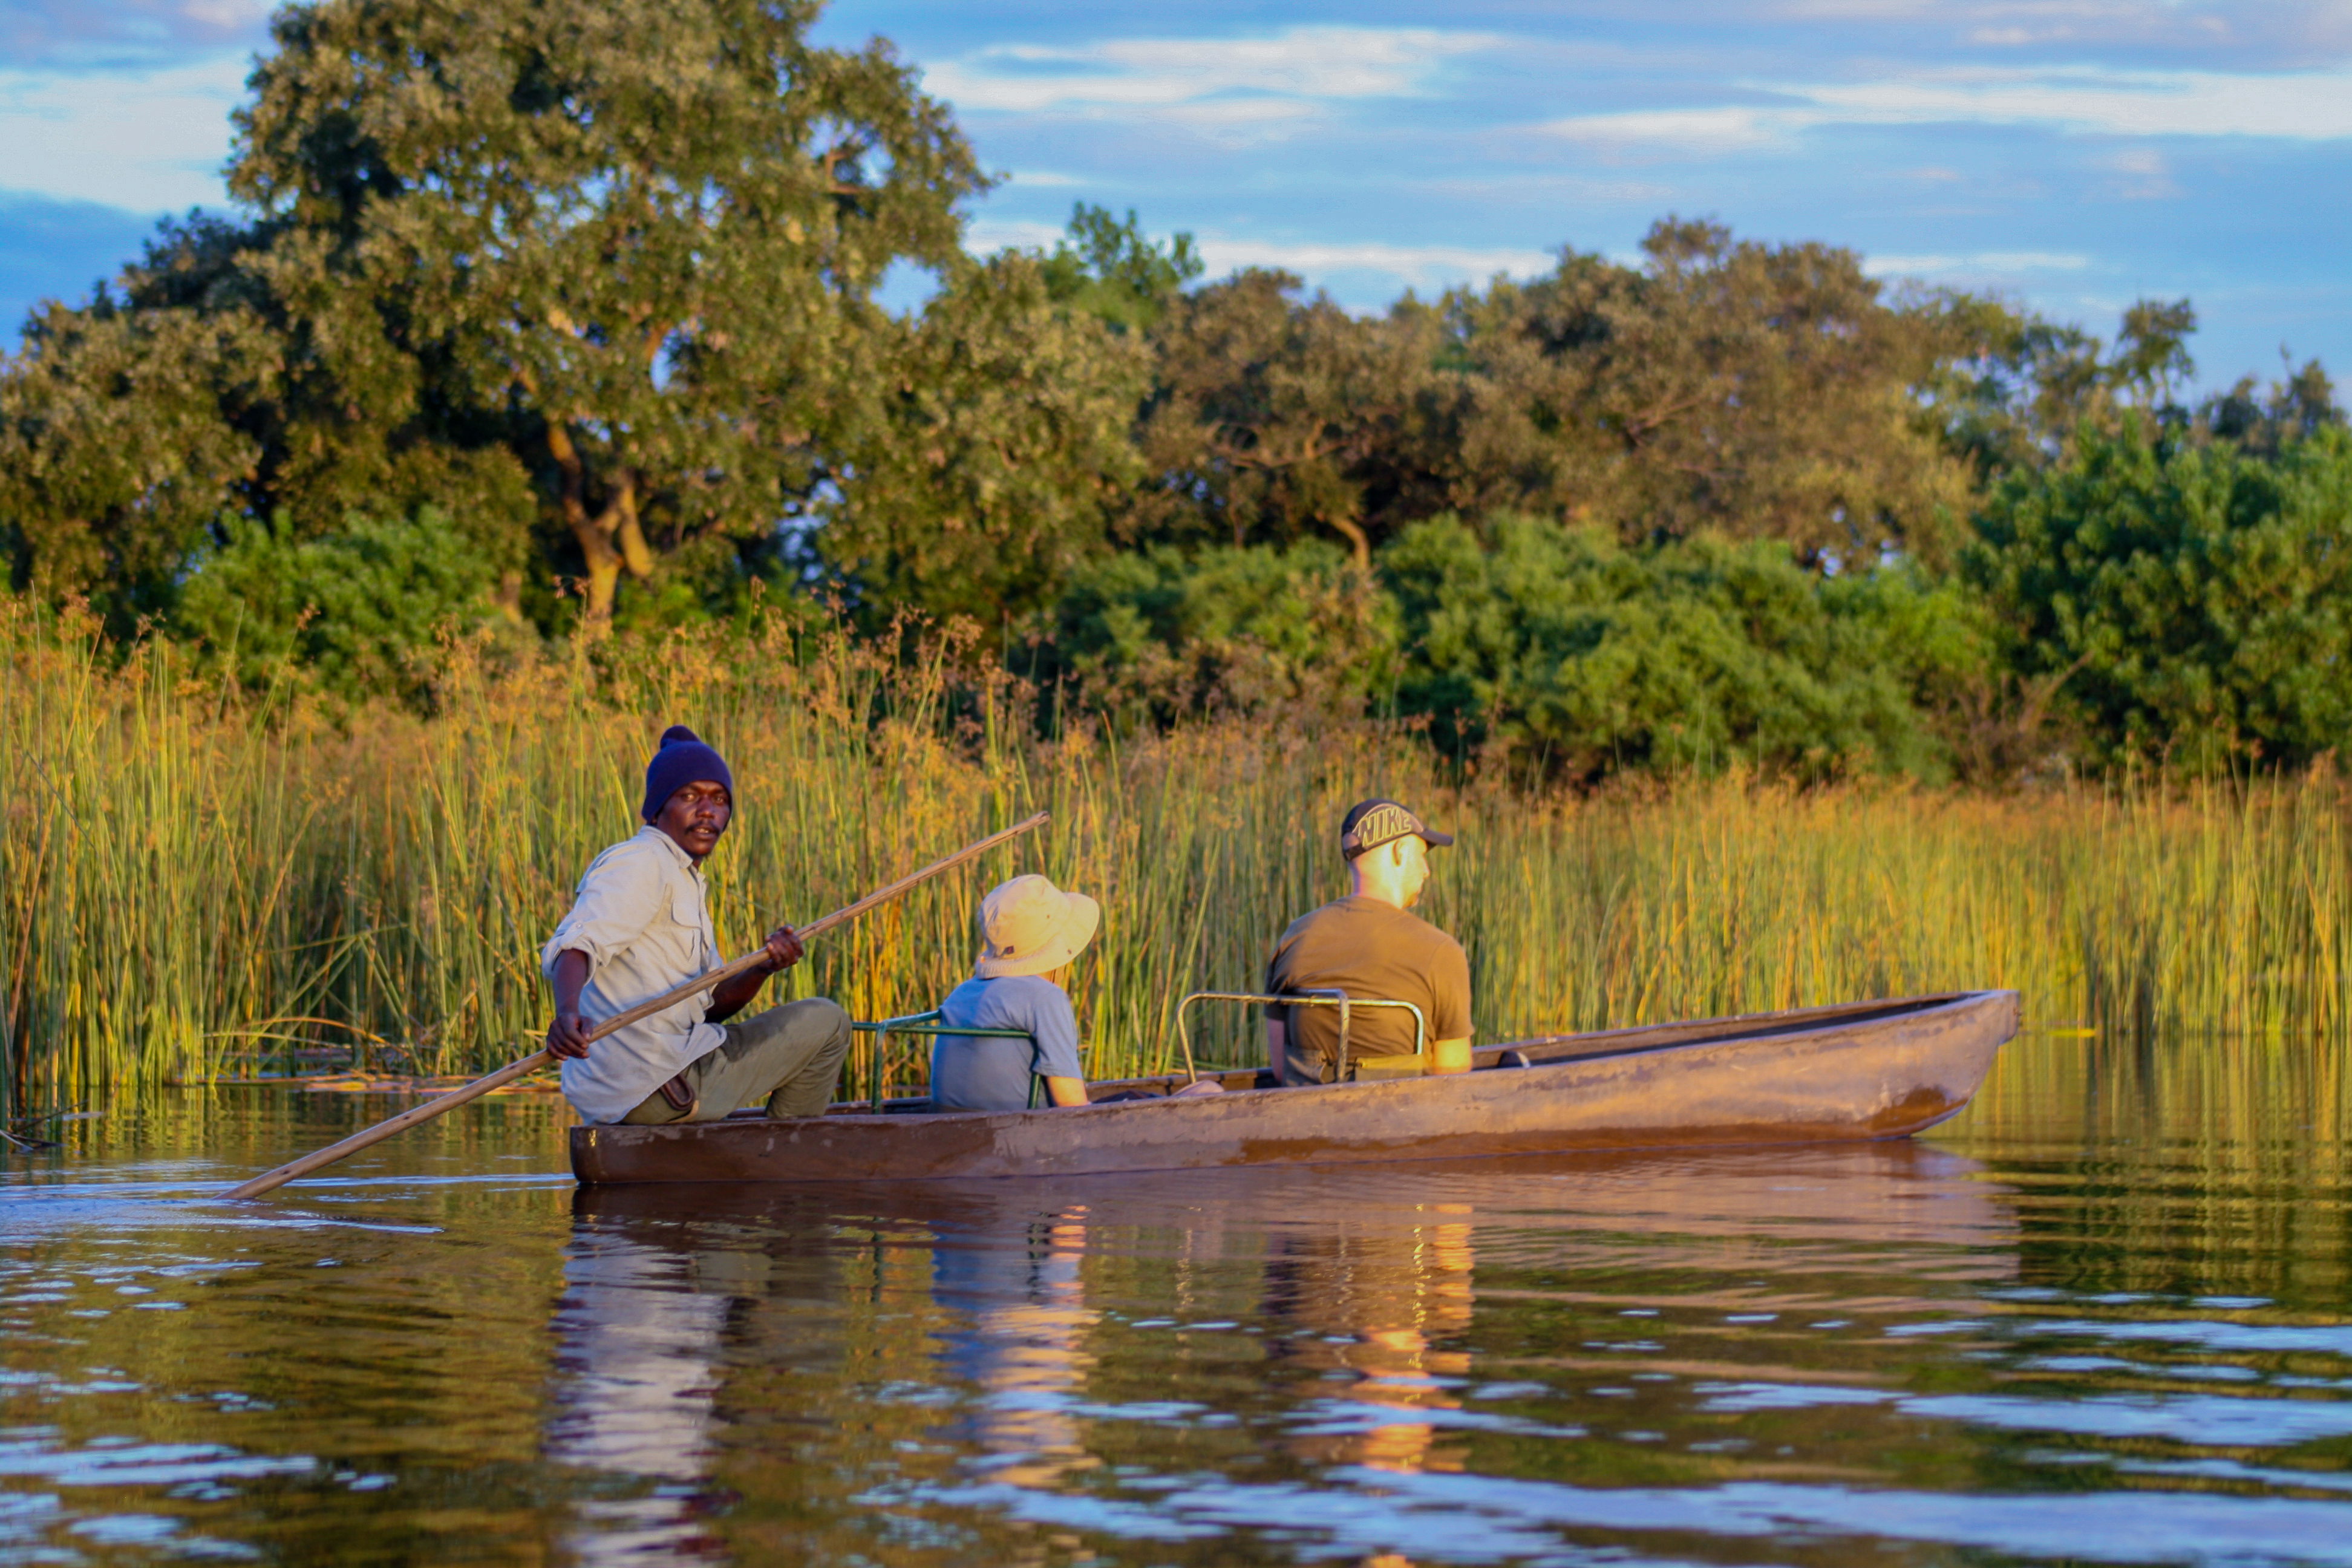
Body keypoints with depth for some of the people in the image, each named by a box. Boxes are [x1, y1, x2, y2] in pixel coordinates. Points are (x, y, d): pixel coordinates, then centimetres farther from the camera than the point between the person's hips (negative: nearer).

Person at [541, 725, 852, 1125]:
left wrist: (762, 968, -3)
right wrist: (568, 1011, -48)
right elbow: (575, 946, -26)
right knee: (827, 1023, 4)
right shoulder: (642, 863, -9)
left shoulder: (685, 882, 22)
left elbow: (710, 1005, 19)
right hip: (654, 1086, -11)